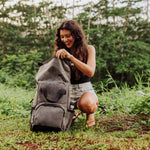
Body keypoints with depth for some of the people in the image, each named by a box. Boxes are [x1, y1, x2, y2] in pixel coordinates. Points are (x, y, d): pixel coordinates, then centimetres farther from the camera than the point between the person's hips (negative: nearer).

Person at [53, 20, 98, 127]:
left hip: (84, 88, -3)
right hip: (66, 90, 3)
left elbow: (90, 72, -19)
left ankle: (90, 114, 1)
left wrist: (70, 56, -27)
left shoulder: (88, 49, -2)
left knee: (86, 104, -38)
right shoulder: (60, 51, 6)